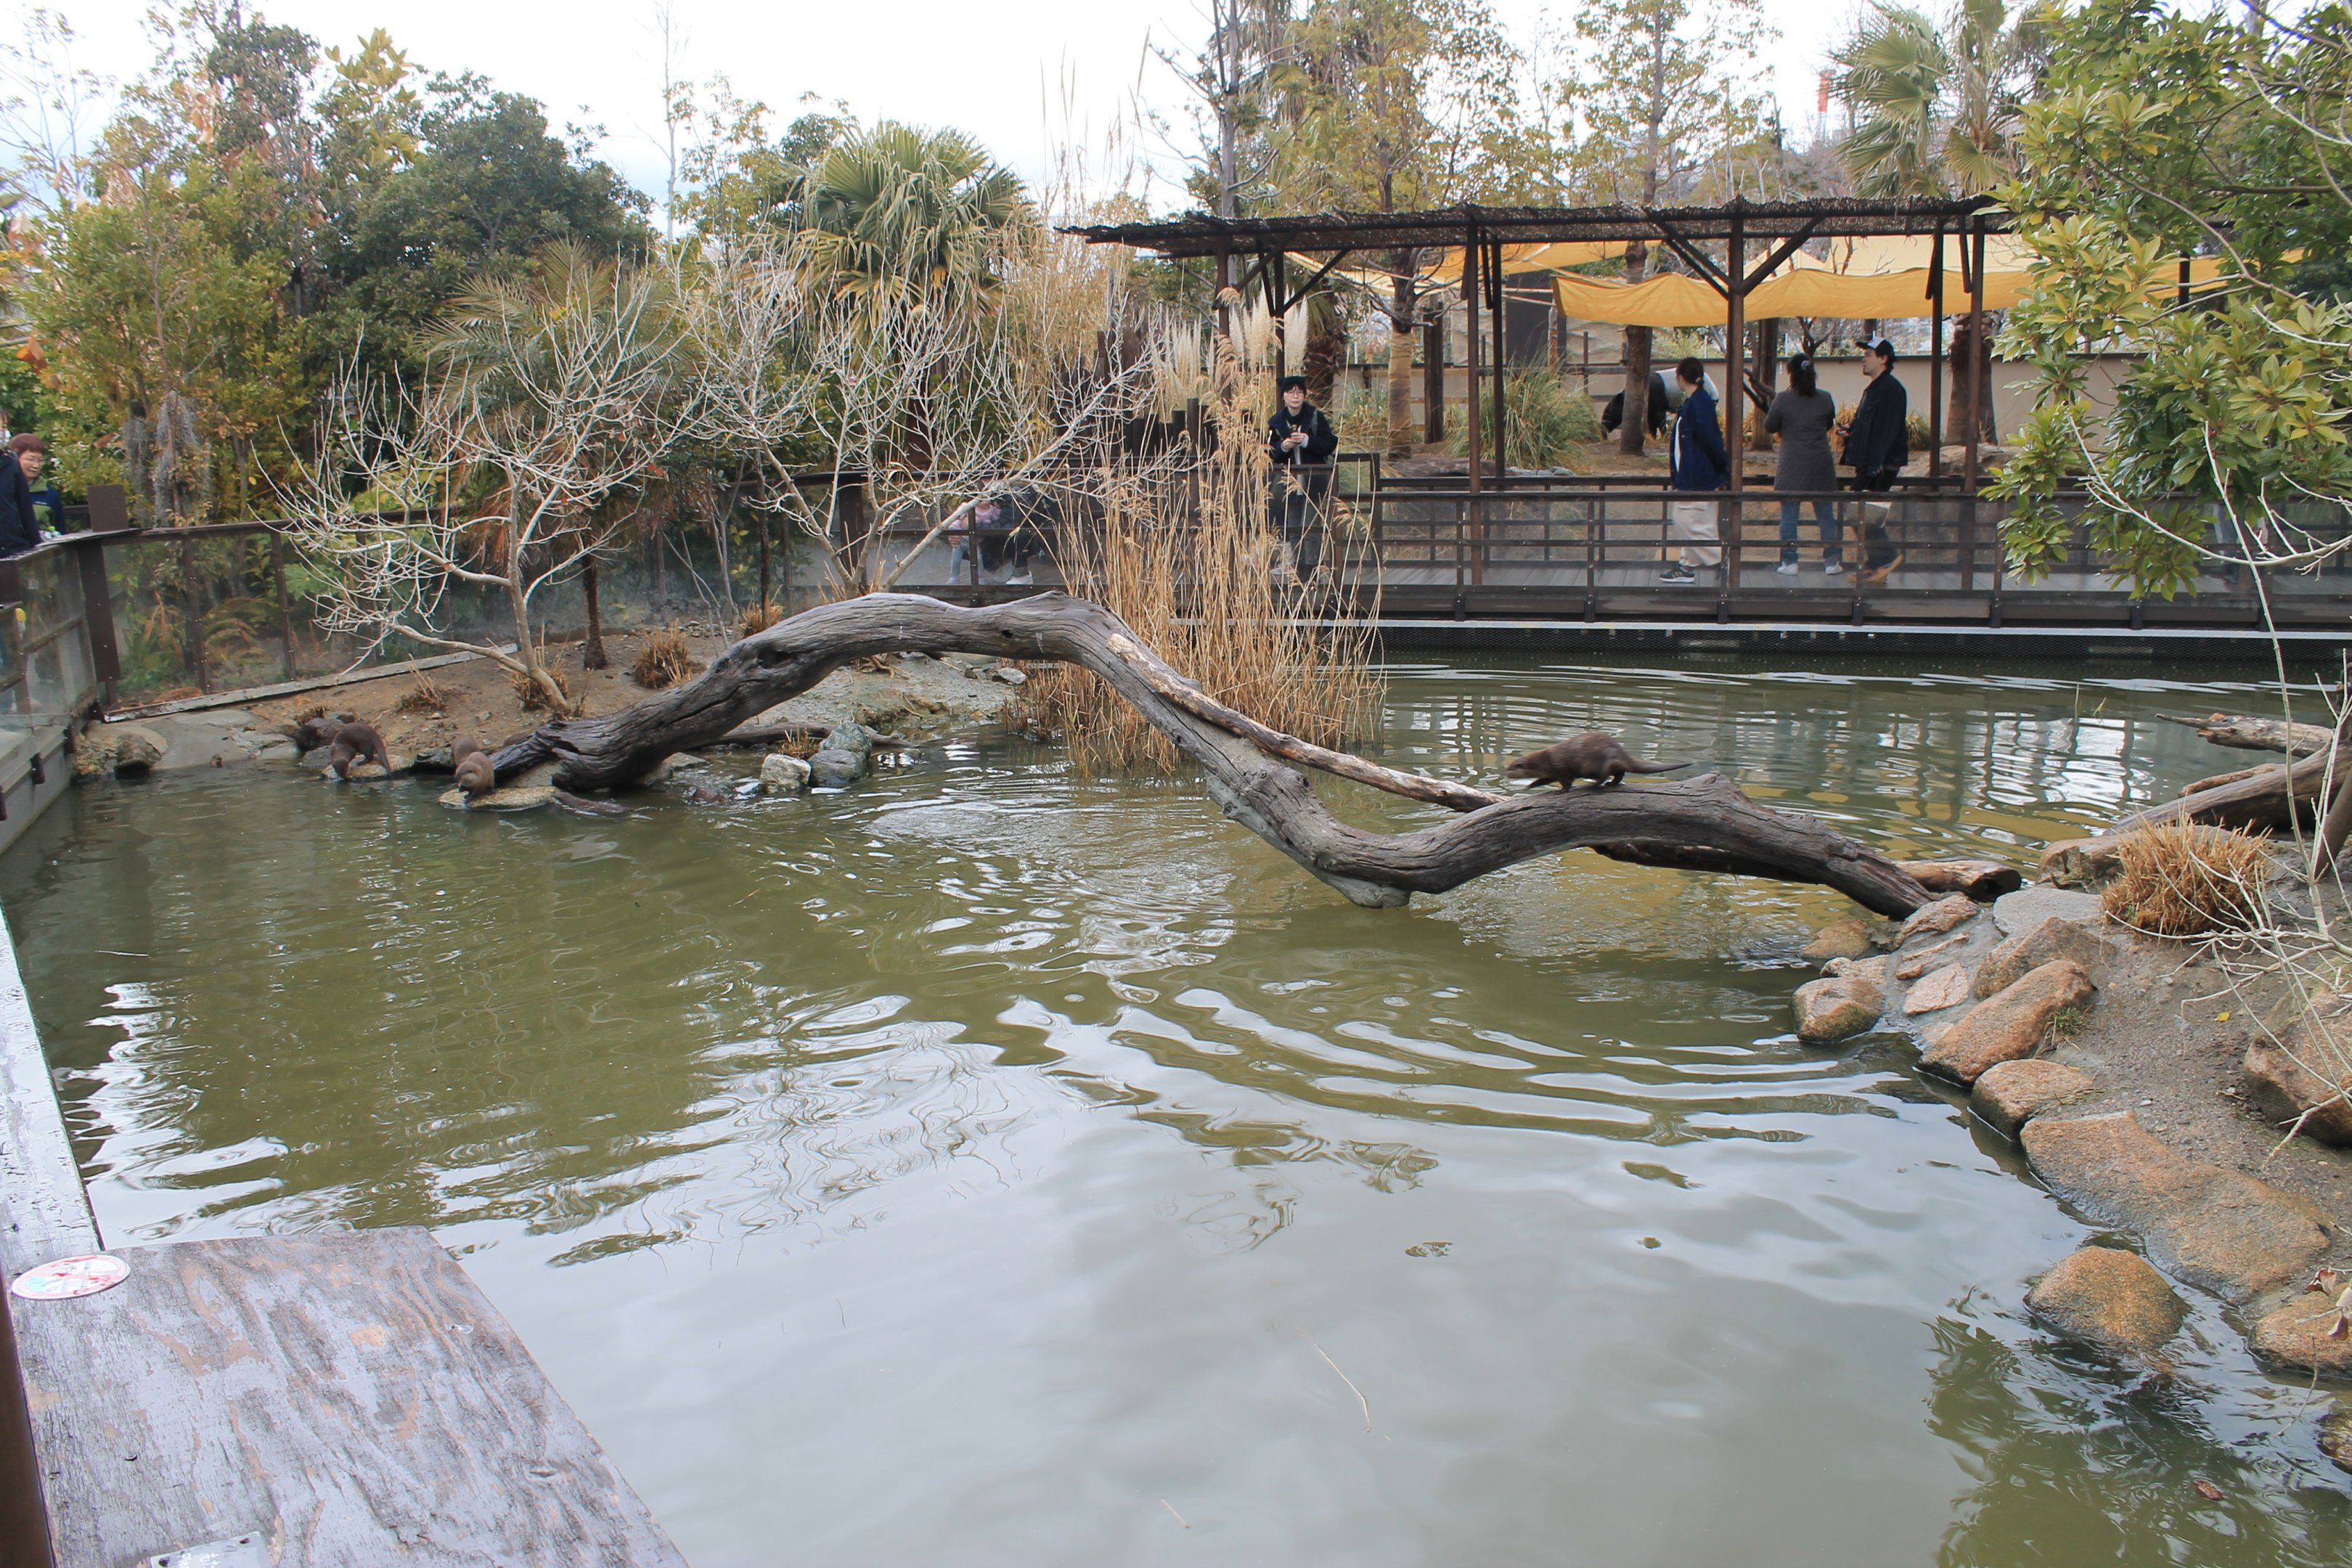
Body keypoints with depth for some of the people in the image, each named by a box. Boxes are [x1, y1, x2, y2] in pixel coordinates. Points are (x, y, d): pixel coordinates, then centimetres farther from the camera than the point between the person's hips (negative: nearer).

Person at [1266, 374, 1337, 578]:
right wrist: (1282, 447, -13)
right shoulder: (1276, 422, 5)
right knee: (1293, 529, 6)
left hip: (1314, 481, -3)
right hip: (1289, 482, 3)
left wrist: (1308, 441, -18)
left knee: (1311, 527, -8)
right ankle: (1299, 570, 14)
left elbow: (1330, 445, -5)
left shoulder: (1316, 417, -2)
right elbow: (1270, 452, 7)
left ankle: (1312, 567, -5)